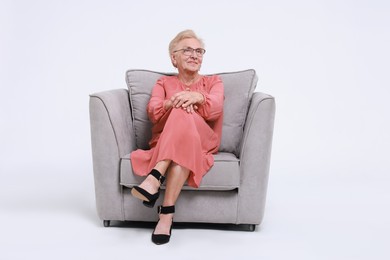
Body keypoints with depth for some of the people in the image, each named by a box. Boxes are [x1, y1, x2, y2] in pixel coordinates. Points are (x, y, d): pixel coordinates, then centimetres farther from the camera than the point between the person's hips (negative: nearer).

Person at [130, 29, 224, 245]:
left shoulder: (214, 81, 19)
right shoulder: (163, 83, 20)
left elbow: (215, 109, -6)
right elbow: (153, 113, -2)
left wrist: (197, 97, -27)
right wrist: (173, 103, -23)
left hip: (203, 143, 0)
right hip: (163, 143, 0)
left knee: (183, 115, -32)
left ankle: (154, 178, -44)